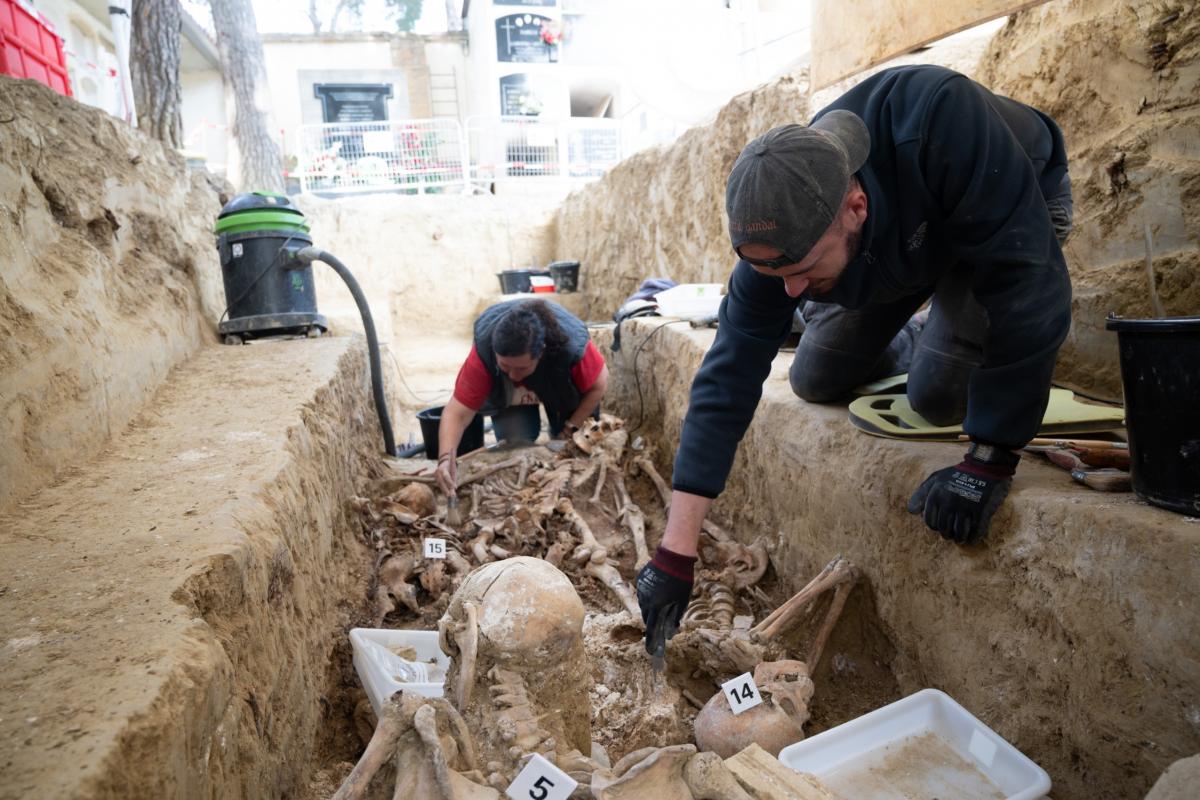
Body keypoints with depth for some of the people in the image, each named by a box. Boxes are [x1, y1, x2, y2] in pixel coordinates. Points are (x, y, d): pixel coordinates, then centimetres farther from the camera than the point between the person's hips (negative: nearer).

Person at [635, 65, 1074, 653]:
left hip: (1011, 215, -3)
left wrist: (989, 461, -39)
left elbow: (1025, 280, -42)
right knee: (815, 380, -3)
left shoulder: (940, 119, -46)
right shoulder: (778, 236, -32)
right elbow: (726, 382, -31)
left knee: (940, 393, -19)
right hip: (898, 249, 3)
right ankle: (916, 343, 26)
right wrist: (675, 554, -30)